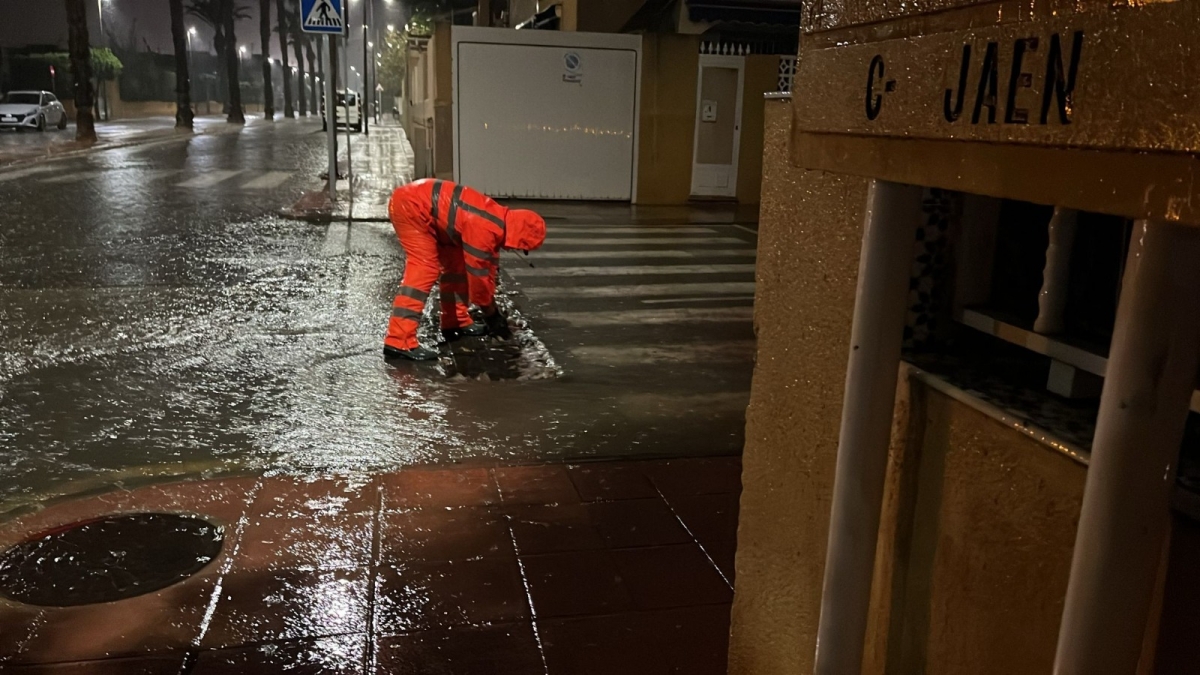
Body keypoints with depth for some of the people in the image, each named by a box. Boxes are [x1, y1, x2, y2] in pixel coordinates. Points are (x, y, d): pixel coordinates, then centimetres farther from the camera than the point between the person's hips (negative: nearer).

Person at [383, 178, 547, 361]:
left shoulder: (499, 221, 6)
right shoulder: (484, 229, -24)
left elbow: (488, 267, 16)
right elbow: (477, 272, -16)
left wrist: (492, 307, 19)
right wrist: (491, 313, -3)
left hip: (420, 206, 11)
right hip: (409, 205, -11)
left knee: (457, 262, 12)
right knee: (424, 269, -18)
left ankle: (455, 323, 22)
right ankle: (399, 342, -22)